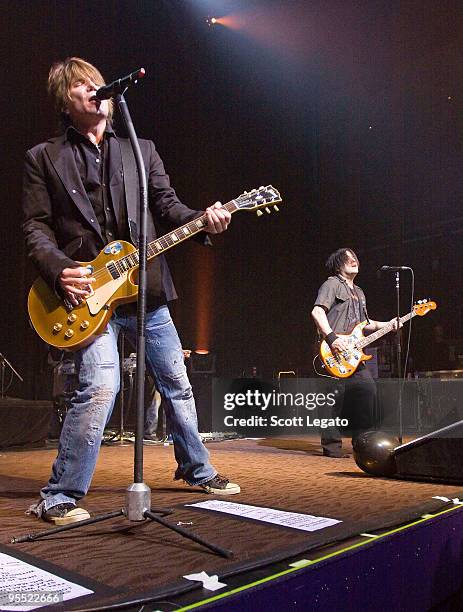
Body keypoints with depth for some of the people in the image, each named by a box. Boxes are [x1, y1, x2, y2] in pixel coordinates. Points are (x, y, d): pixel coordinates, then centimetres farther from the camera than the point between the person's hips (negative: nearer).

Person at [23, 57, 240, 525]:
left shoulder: (142, 150, 15)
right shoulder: (43, 158, 6)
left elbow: (167, 207, 7)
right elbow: (36, 227, 1)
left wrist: (203, 221, -13)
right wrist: (60, 271, -16)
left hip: (145, 289, 4)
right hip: (87, 294, -4)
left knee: (177, 383, 12)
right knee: (100, 386, -20)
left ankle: (196, 469, 33)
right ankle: (59, 498, -3)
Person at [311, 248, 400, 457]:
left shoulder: (359, 293, 26)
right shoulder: (332, 284, -2)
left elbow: (364, 323, 29)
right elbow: (317, 312, -15)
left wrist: (386, 325, 15)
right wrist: (332, 338, -24)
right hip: (334, 353, -9)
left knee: (368, 390, 3)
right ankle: (331, 444, -2)